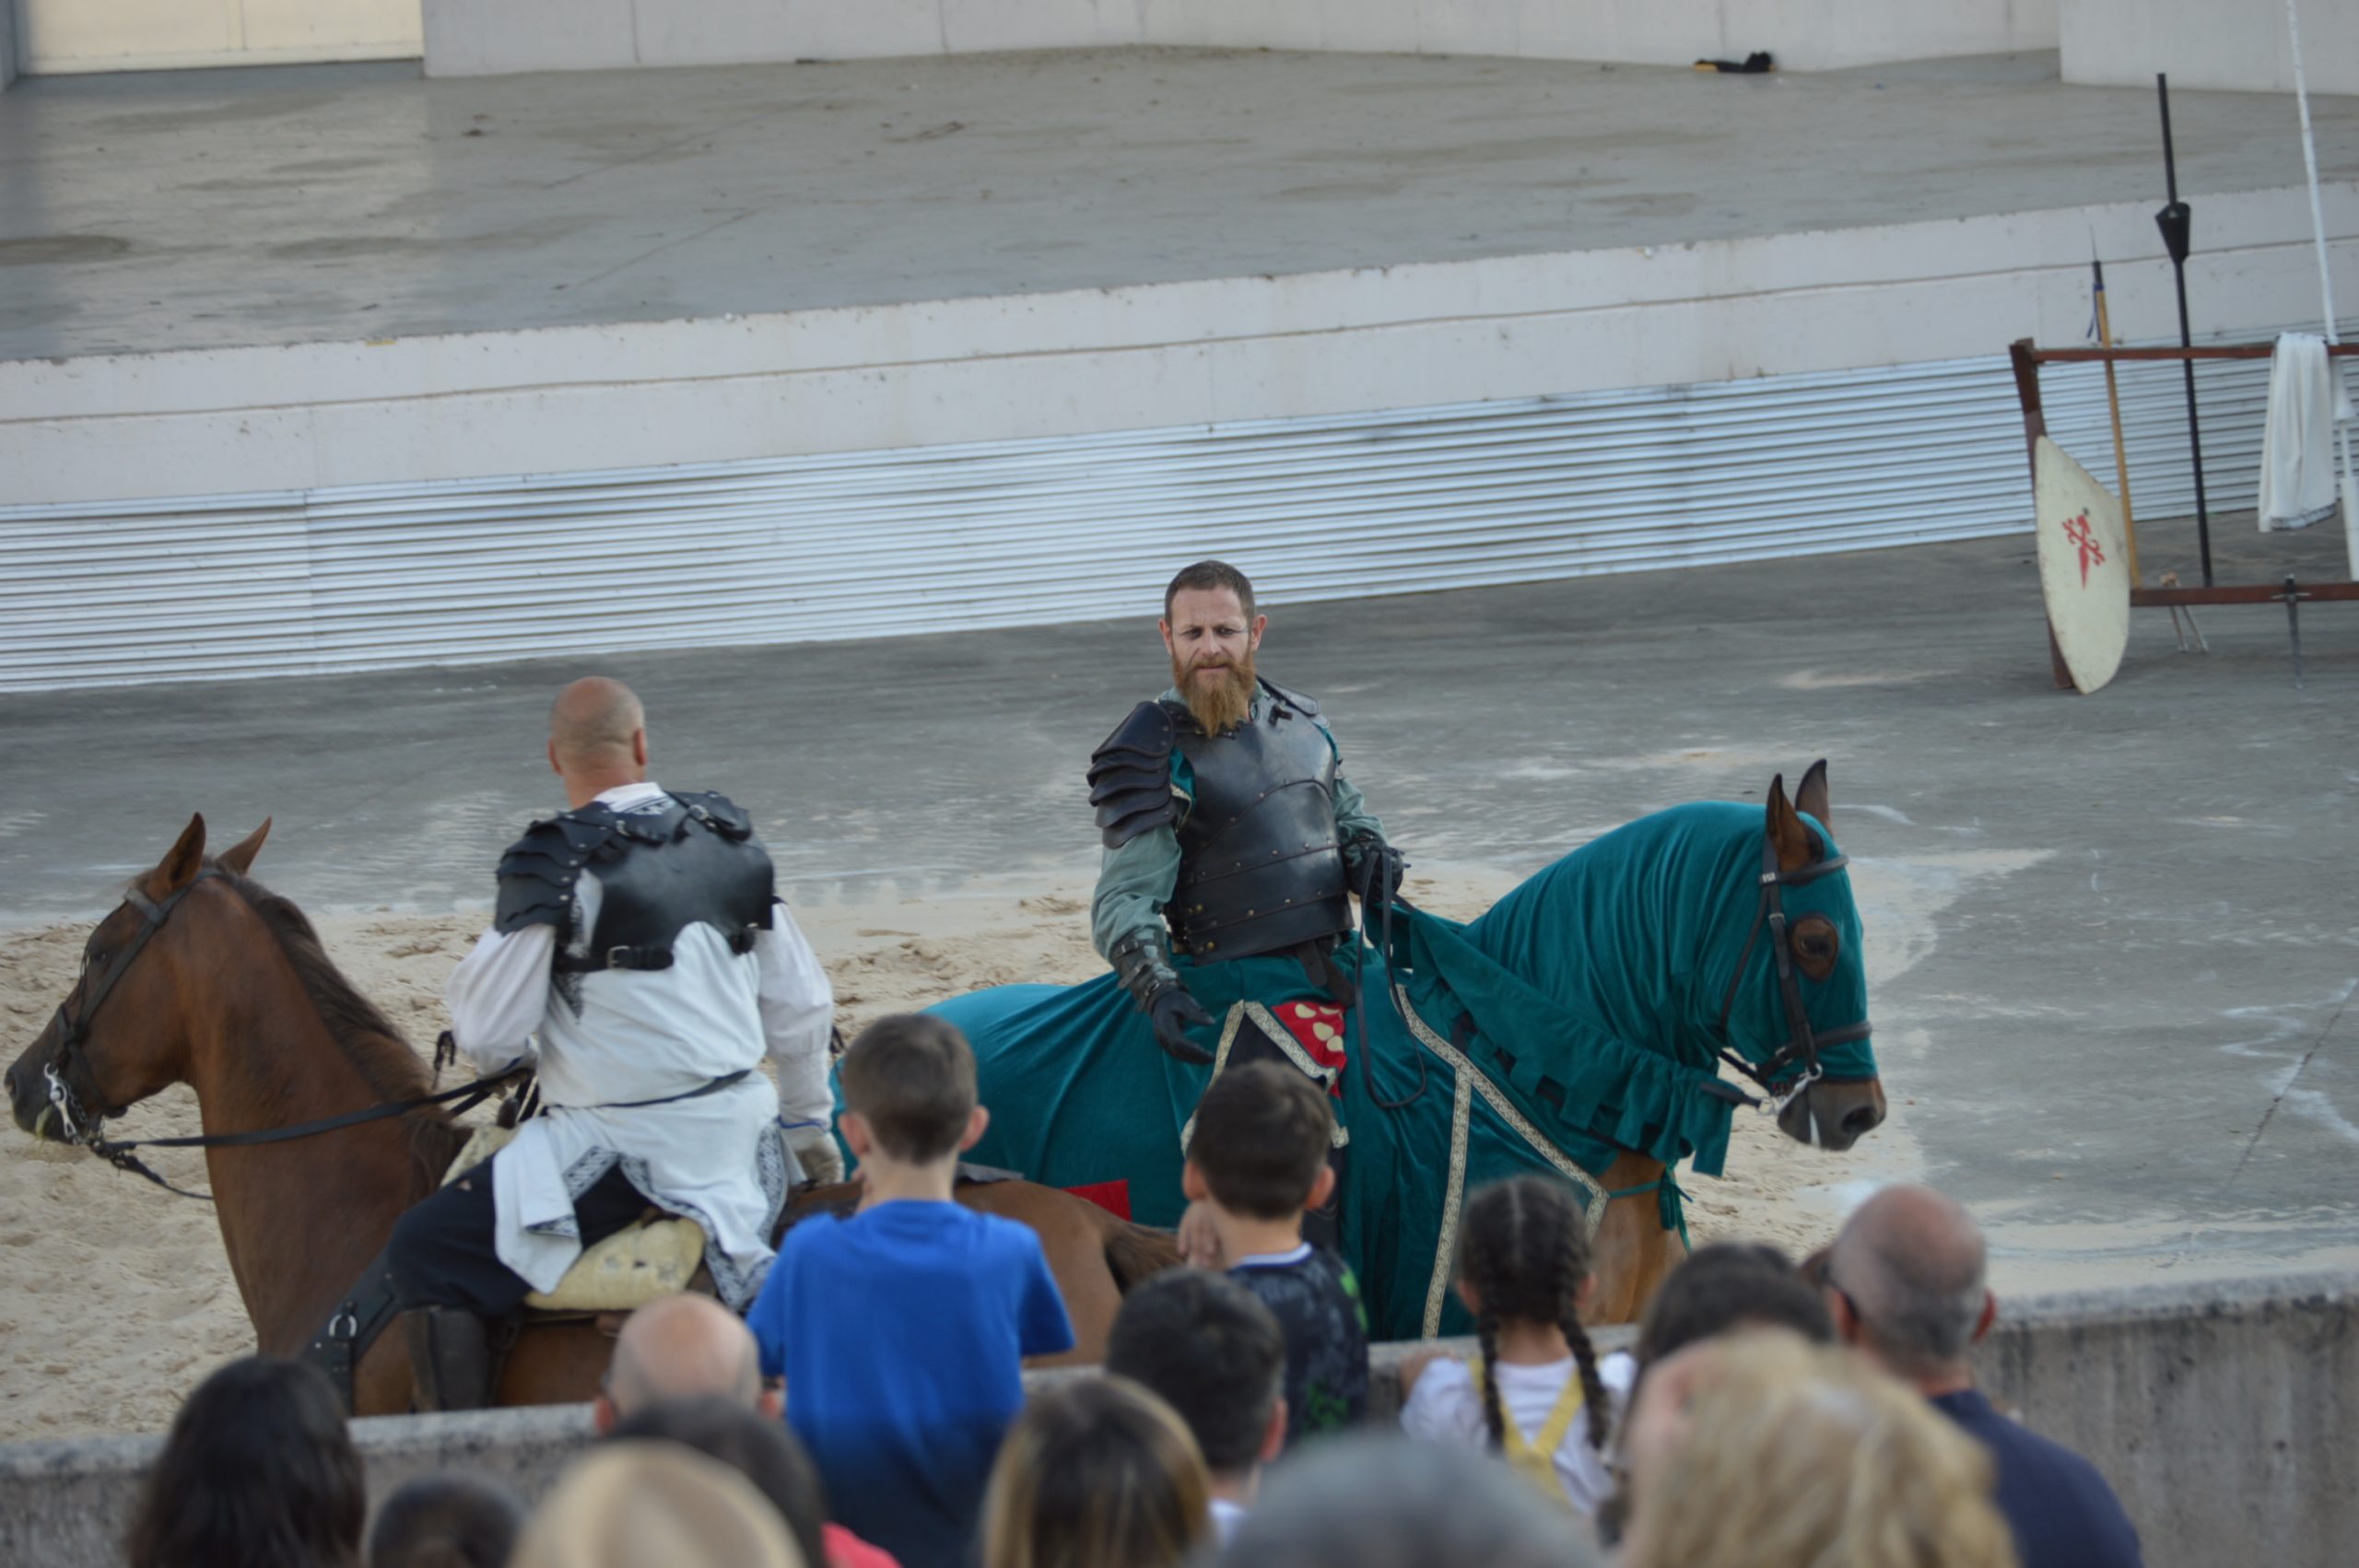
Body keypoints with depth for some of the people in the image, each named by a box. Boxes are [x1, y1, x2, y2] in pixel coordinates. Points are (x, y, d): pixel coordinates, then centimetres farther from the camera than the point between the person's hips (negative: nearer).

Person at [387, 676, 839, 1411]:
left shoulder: (555, 863, -14)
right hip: (740, 1136, 7)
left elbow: (487, 1037, -12)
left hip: (626, 1149, -7)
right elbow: (802, 1007, 13)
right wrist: (810, 1127, 27)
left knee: (425, 1257, -5)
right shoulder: (732, 843, 6)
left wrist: (519, 1060, 13)